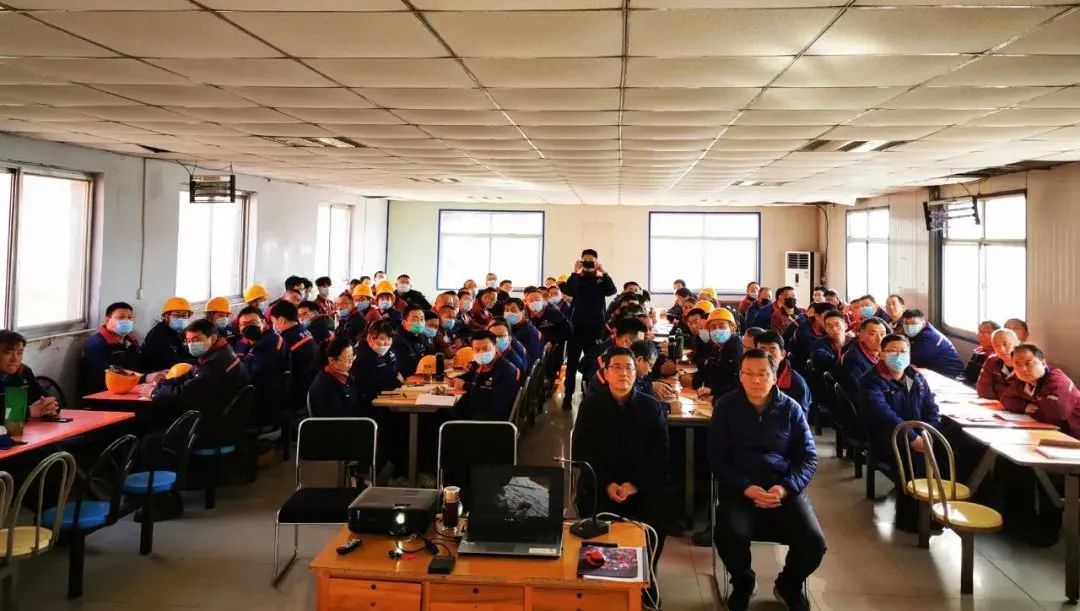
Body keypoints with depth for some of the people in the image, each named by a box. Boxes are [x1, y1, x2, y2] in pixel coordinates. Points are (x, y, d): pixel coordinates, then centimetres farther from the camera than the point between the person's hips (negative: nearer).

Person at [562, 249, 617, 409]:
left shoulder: (601, 280, 8)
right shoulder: (576, 279, 6)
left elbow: (612, 290, -12)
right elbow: (568, 291, -14)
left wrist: (603, 272, -18)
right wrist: (575, 272, -18)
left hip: (596, 327, 1)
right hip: (577, 325, -1)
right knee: (572, 362, -1)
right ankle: (568, 396, 4)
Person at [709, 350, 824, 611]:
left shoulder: (790, 408, 6)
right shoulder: (725, 406, 2)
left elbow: (809, 457, 6)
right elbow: (716, 457, 0)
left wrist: (785, 487, -13)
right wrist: (746, 488, -16)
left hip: (784, 488, 2)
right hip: (739, 488, -1)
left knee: (814, 542, -20)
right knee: (729, 536, -30)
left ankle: (789, 585, 17)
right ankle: (743, 583, 7)